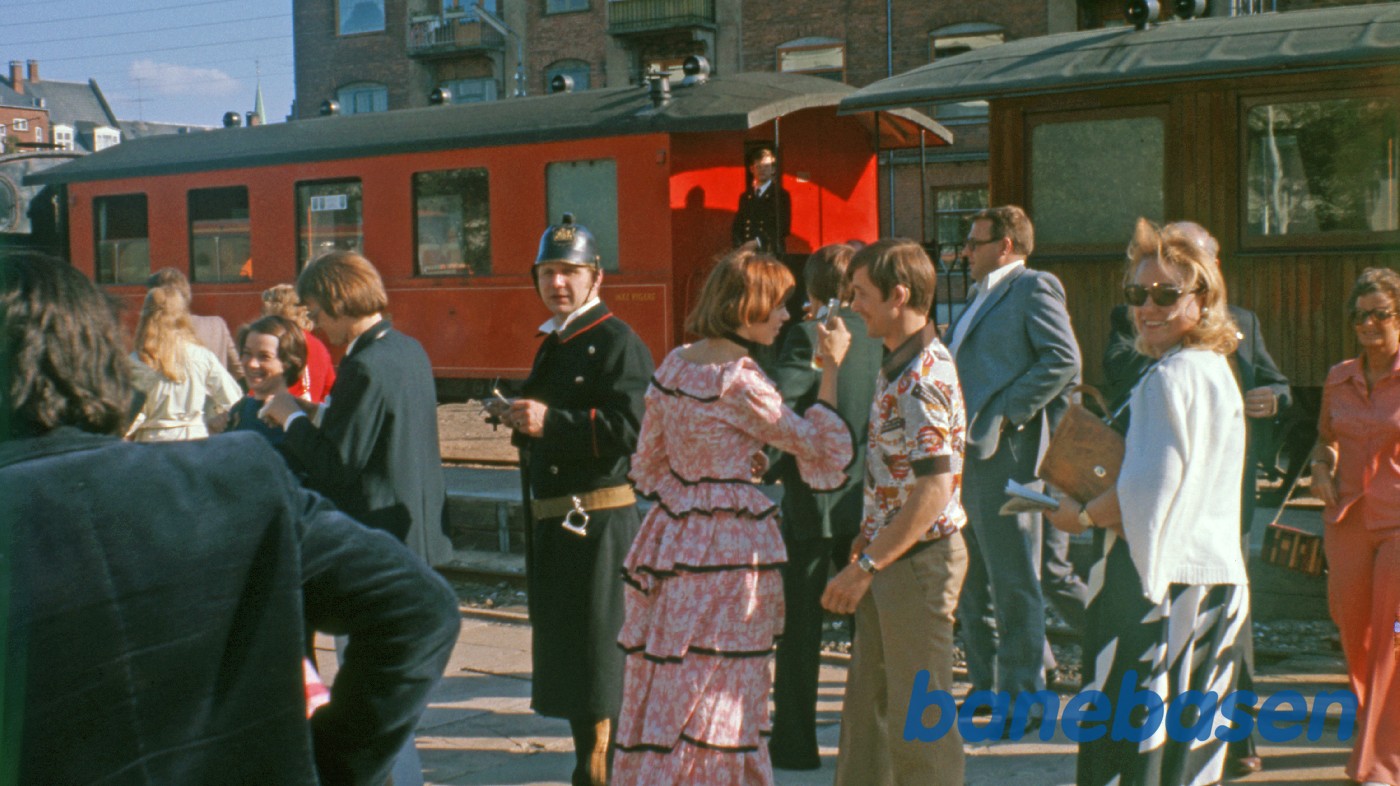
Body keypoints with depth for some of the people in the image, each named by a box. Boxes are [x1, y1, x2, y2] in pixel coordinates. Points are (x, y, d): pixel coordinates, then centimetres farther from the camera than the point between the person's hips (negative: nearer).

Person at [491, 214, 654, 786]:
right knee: (564, 652, 15)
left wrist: (551, 421, -25)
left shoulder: (618, 343, -10)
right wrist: (521, 420, 6)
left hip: (599, 524, -9)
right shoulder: (552, 346, 19)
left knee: (599, 659, -5)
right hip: (554, 523, 9)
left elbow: (632, 429, -21)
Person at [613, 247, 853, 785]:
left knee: (665, 687, 15)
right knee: (716, 693, 2)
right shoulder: (738, 383, -18)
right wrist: (831, 368, -3)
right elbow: (817, 448, -9)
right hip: (728, 542, -8)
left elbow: (648, 469, 13)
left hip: (671, 534, 8)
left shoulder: (674, 364, 5)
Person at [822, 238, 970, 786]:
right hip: (888, 560, 10)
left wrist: (866, 566, -22)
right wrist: (867, 542, 15)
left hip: (919, 561, -10)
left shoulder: (925, 377, -21)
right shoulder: (896, 366, 10)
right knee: (868, 702, 18)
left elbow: (934, 490, -26)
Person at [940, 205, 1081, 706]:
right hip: (968, 454, 10)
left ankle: (1023, 692, 2)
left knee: (1013, 581, -5)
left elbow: (1063, 359, -18)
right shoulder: (984, 297, 21)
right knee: (973, 582, 14)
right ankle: (985, 685, 24)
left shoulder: (1034, 288, -7)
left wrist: (1008, 413, -19)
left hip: (1003, 454, -10)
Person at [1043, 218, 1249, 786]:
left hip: (1161, 584, -9)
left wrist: (1082, 516, -7)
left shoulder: (1169, 377, -16)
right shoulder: (1217, 371, 14)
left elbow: (1150, 491, -21)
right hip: (1219, 576, 10)